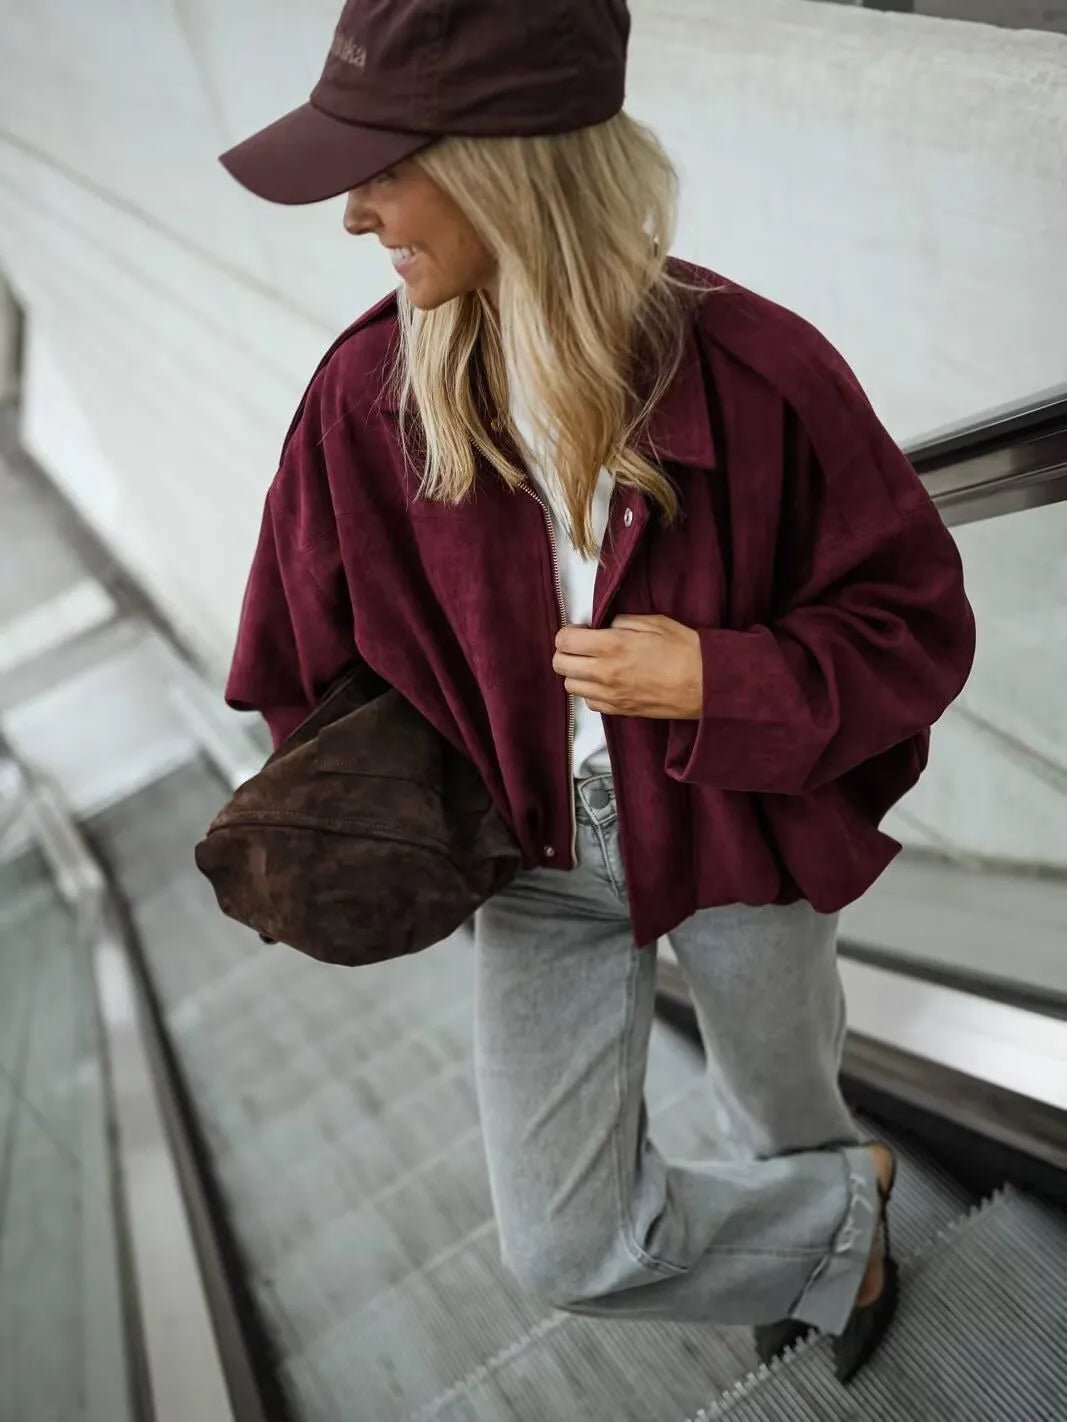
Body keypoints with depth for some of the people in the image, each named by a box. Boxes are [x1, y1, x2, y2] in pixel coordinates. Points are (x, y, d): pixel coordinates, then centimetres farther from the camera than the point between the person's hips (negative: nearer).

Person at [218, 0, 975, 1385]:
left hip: (737, 841, -2)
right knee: (564, 1245, 7)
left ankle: (818, 1234, 64)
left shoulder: (756, 373, -23)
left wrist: (718, 681, -28)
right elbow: (316, 650, 1)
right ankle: (849, 1214, 38)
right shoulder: (371, 392, -15)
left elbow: (917, 625, -13)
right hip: (539, 860, 3)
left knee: (784, 1118, 24)